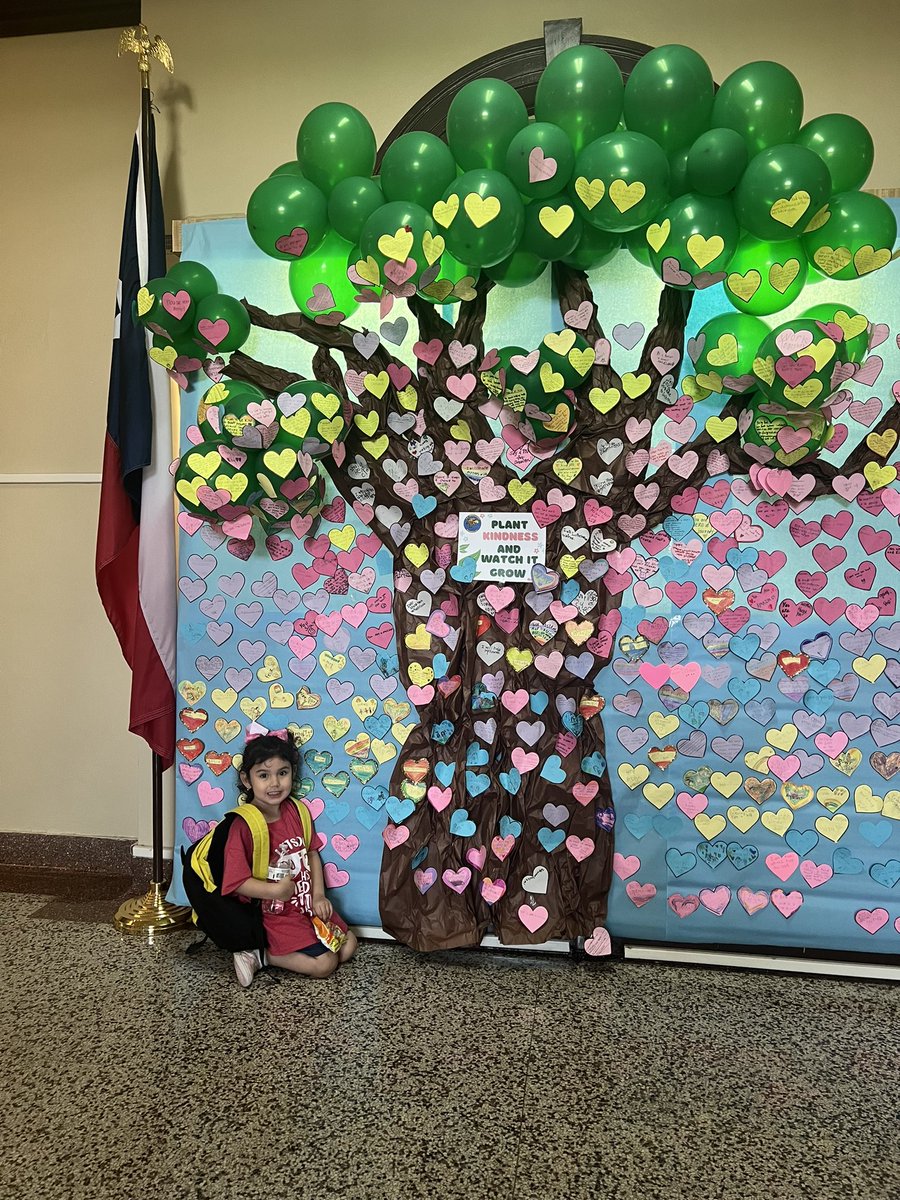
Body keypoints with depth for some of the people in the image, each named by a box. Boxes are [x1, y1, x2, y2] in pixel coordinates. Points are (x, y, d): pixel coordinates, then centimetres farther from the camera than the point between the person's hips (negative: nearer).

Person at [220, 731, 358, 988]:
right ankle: (262, 955, 1)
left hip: (308, 905, 7)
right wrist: (276, 891, -31)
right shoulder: (243, 826, -21)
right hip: (276, 915, -7)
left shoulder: (295, 811, 0)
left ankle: (270, 952, 10)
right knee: (325, 963, -14)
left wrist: (318, 895, -3)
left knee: (348, 947, 8)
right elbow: (236, 882, -22)